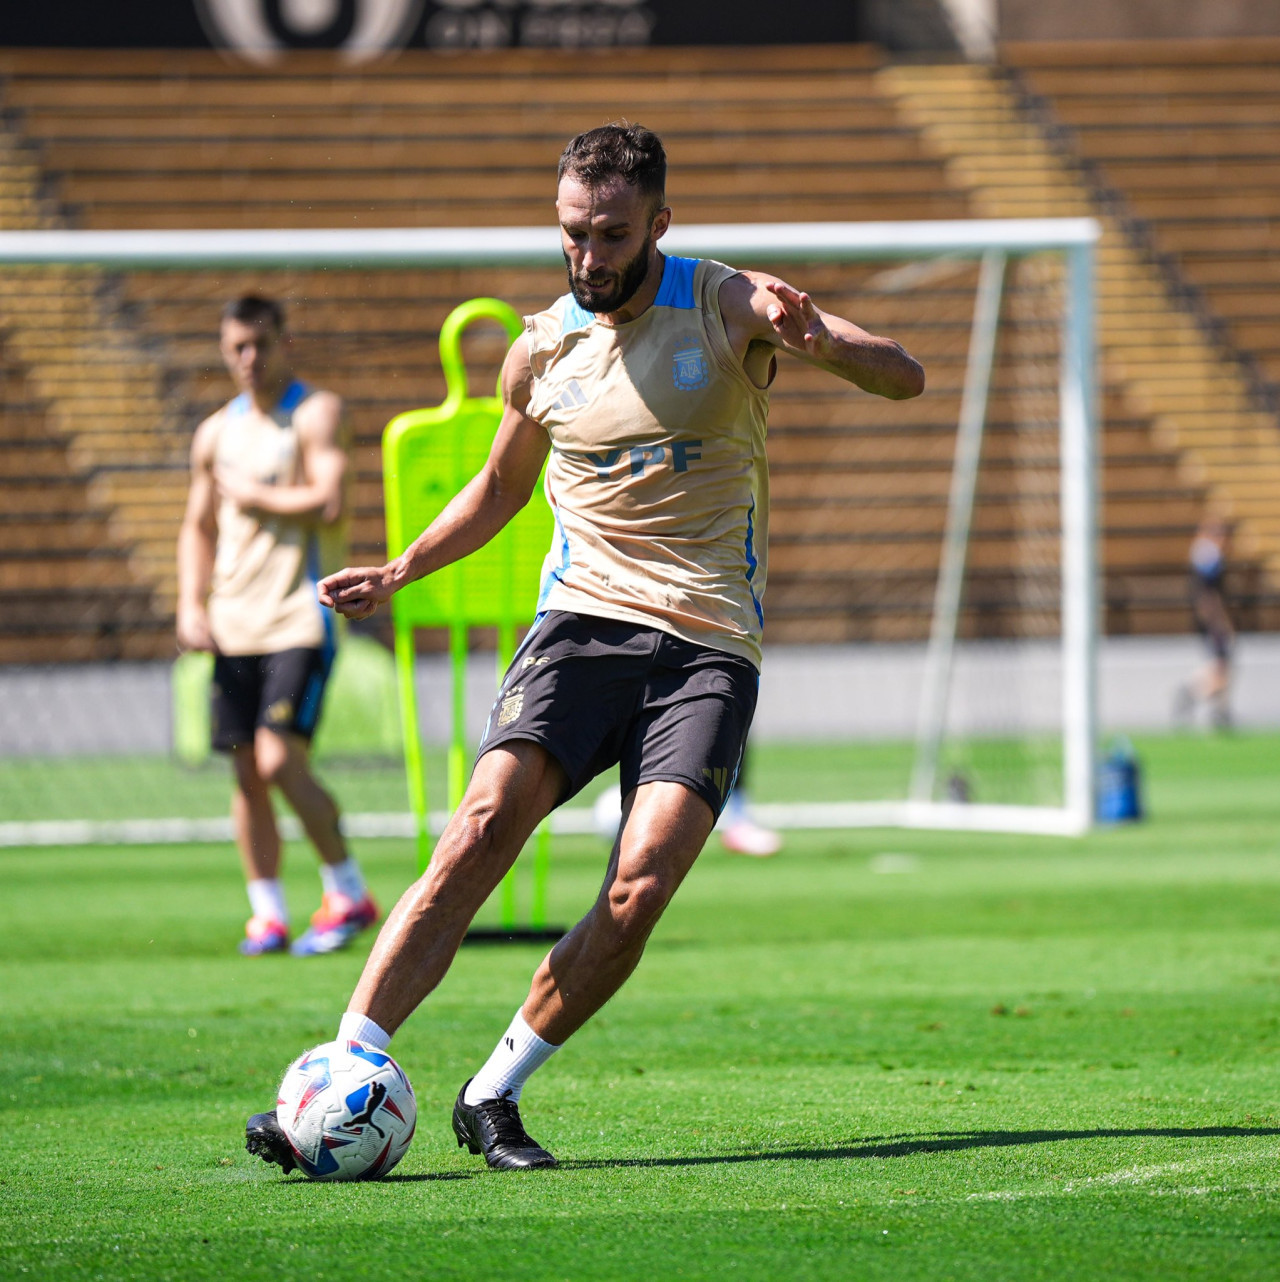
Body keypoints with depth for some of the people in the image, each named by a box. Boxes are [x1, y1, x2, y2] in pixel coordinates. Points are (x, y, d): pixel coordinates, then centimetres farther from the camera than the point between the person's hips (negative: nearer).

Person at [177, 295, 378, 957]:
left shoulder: (316, 412, -3)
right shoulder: (215, 432, 15)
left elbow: (327, 504, -16)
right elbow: (199, 525, 22)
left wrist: (251, 495, -5)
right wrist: (191, 607, 9)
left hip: (298, 619, -6)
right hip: (232, 622, 6)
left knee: (280, 759, -16)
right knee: (247, 772, 4)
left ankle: (349, 894, -3)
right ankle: (267, 913, 11)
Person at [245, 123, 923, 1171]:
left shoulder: (729, 307, 0)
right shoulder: (542, 350, 9)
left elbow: (904, 377, -8)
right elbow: (501, 488, 28)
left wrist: (821, 342, -29)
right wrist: (400, 572, 13)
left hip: (709, 645, -2)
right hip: (582, 622, 2)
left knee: (639, 890, -20)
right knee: (480, 832, -21)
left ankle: (493, 1095, -3)